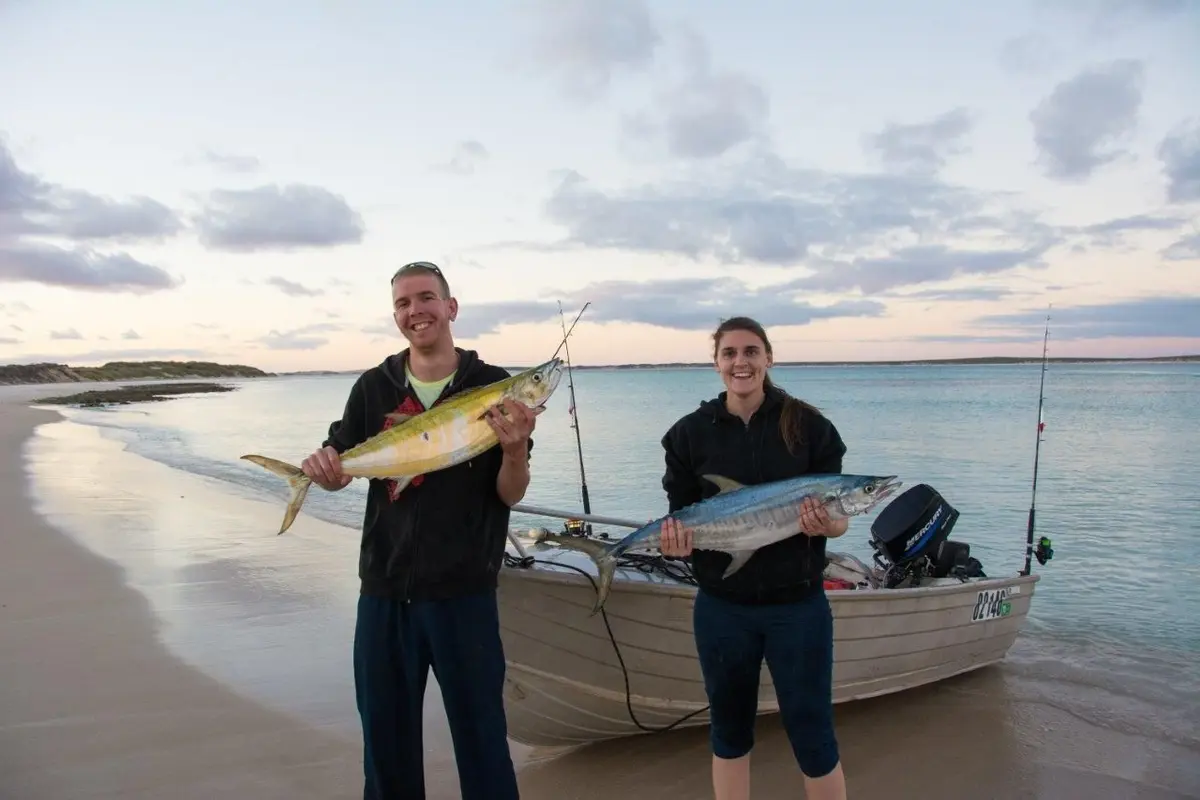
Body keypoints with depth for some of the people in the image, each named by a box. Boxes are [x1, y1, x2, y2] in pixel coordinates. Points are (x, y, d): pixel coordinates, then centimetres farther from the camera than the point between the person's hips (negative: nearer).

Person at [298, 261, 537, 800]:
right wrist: (322, 467, -13)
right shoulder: (373, 387, 3)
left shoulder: (492, 387, -5)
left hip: (464, 592, -3)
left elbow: (510, 495, -4)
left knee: (480, 734, 8)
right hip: (384, 591, 3)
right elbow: (338, 469, 10)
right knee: (385, 735, 17)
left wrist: (514, 450, -25)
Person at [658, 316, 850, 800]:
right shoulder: (691, 432, -1)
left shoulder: (809, 426, -6)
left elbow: (839, 519, -2)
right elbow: (679, 515, 3)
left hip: (798, 606, -1)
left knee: (812, 732, 9)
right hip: (721, 607, 2)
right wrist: (676, 540, -19)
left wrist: (824, 524, -24)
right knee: (729, 727, 16)